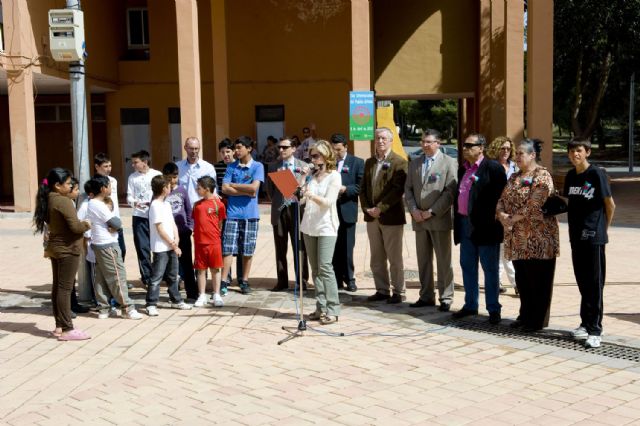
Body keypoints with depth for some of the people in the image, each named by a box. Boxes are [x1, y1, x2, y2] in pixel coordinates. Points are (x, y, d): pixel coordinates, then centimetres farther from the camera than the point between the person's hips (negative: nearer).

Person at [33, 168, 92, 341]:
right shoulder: (63, 201, -19)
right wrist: (86, 224, -3)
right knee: (65, 288, -6)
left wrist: (80, 223, 8)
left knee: (57, 287, 12)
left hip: (55, 248, 9)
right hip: (67, 249, -9)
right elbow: (75, 226, -24)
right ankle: (66, 329, -2)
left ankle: (59, 326, 19)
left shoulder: (48, 200, 7)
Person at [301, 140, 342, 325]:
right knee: (315, 269, 5)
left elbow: (328, 201, -16)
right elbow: (301, 200, 13)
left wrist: (312, 195, -31)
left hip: (326, 226, -6)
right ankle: (321, 308, 9)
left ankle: (332, 310, -9)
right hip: (309, 226, 6)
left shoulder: (334, 176, -2)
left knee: (325, 267, -13)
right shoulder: (312, 176, 14)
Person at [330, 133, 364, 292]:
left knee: (346, 248, 4)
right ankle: (337, 279, 15)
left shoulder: (357, 162, 2)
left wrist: (345, 189, -15)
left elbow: (361, 186, -3)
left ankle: (349, 279, 15)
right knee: (332, 248, 6)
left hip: (346, 211, -2)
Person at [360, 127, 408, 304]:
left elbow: (398, 189, -15)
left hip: (391, 217, -6)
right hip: (372, 217, 6)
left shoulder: (399, 162, -7)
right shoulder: (369, 162, 14)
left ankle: (399, 292, 10)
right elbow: (363, 188, 14)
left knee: (394, 258, 0)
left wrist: (380, 208, -19)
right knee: (376, 259, 11)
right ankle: (382, 290, 20)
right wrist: (366, 208, -1)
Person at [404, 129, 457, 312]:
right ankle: (426, 296, 17)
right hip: (419, 220, 5)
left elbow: (450, 191, -9)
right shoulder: (414, 163, 14)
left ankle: (445, 298, 6)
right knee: (423, 260, 9)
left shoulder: (449, 163, -2)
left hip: (439, 219, -5)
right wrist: (413, 210, -4)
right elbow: (408, 189, 13)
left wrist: (432, 211, -14)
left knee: (443, 261, 0)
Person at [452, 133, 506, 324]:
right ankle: (470, 305, 25)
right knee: (467, 266, 14)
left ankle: (493, 309, 10)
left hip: (484, 227, -7)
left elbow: (500, 196, -14)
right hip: (465, 224, 7)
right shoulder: (463, 169, 14)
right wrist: (457, 221, 12)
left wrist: (492, 220, -15)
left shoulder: (493, 168, -10)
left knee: (490, 269, 2)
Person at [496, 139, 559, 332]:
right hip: (518, 239, 7)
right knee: (522, 279, 13)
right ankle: (525, 316, 25)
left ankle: (538, 320, 10)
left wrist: (513, 219, -15)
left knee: (538, 280, 1)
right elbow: (502, 200, 12)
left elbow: (533, 205, -19)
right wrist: (502, 215, -9)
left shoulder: (542, 176, -9)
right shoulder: (514, 177, 15)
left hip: (537, 239, -7)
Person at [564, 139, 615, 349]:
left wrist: (604, 228, 4)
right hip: (576, 236, 6)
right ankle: (586, 323, 24)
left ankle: (595, 331, 1)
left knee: (595, 283, -3)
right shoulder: (570, 176, 9)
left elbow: (610, 204, -4)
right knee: (582, 282, 13)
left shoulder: (596, 174, -9)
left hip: (593, 237, -6)